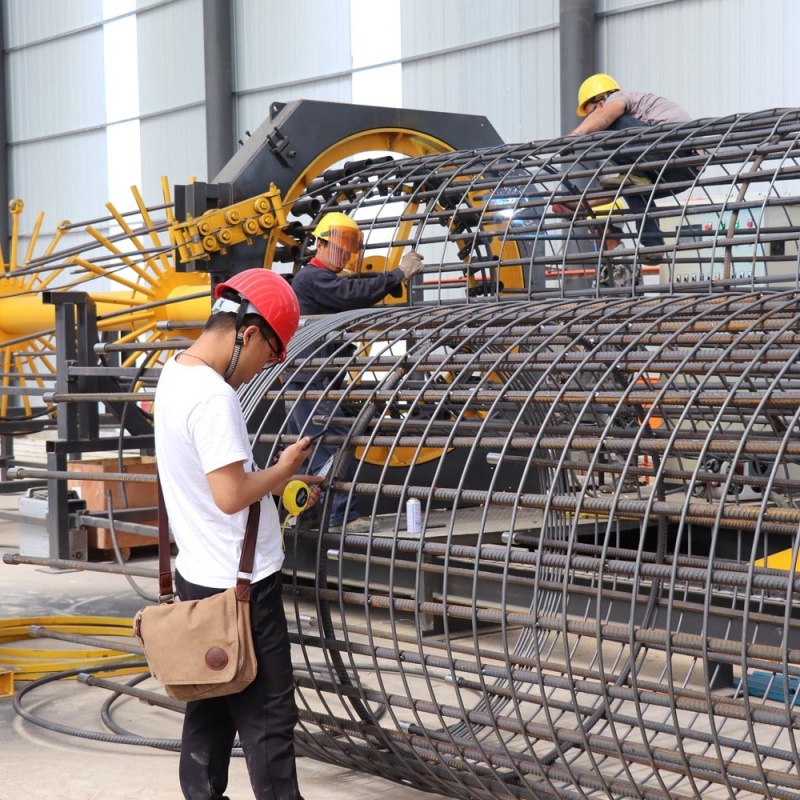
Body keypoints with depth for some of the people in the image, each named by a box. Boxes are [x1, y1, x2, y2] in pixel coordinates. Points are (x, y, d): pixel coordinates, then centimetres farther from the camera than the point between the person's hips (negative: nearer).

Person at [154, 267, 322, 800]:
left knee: (211, 707, 16)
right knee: (268, 717, 0)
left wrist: (276, 484, 11)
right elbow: (231, 495, -25)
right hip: (240, 582, -10)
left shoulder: (175, 375, 8)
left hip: (201, 576, 10)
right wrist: (282, 471, -9)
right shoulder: (212, 396, -23)